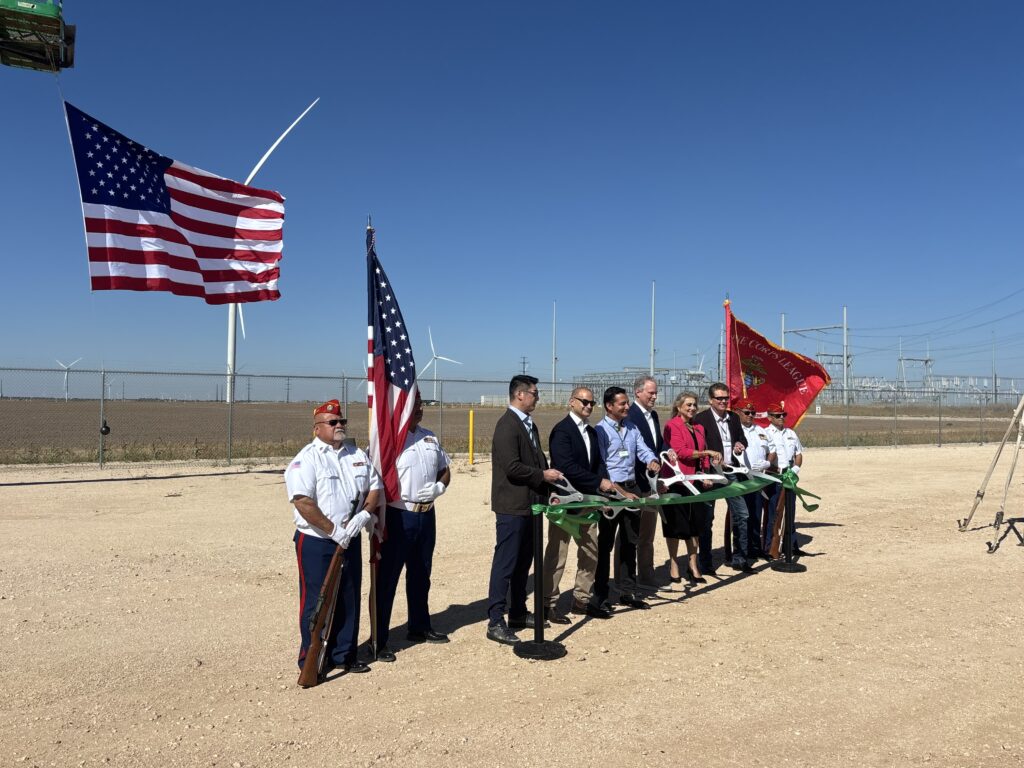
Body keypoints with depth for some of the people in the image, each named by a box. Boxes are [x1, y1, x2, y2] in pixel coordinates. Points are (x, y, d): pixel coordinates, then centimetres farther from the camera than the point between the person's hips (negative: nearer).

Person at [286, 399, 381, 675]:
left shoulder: (357, 455, 10)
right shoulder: (306, 459, -10)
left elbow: (374, 486, 13)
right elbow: (303, 502, -20)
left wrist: (364, 513, -6)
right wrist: (333, 531, -21)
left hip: (350, 541, 6)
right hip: (316, 542, -6)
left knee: (349, 600, 13)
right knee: (316, 602, 2)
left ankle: (344, 655, 26)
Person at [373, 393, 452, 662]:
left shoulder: (430, 438, 10)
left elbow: (445, 470, 19)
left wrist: (439, 487, -2)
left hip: (426, 515, 7)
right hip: (398, 517, -7)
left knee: (420, 575, 20)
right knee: (387, 579, 0)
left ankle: (419, 627, 37)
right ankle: (379, 640, 9)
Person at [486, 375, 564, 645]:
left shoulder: (529, 425, 15)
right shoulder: (507, 425, -16)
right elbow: (511, 467, -23)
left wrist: (546, 489, 8)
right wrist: (543, 476, -13)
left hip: (530, 504, 9)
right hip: (512, 506, -9)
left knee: (523, 561, 16)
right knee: (505, 563, -5)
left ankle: (518, 612, 28)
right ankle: (495, 622, 1)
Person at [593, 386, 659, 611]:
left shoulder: (631, 428, 10)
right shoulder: (600, 430, -12)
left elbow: (643, 449, 7)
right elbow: (600, 465, -14)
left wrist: (652, 460, -16)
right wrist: (618, 491, -18)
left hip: (631, 487, 7)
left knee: (630, 541, 13)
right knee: (605, 543, 3)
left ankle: (627, 592, 24)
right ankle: (600, 594, 13)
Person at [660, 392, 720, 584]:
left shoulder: (698, 428, 15)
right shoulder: (672, 425, -8)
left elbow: (704, 455, 16)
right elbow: (681, 451, -16)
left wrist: (706, 475, 2)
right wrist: (707, 452, -18)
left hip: (695, 481, 6)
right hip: (676, 481, -6)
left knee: (695, 522, 9)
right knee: (676, 523, 4)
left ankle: (693, 565, 19)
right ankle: (673, 565, 17)